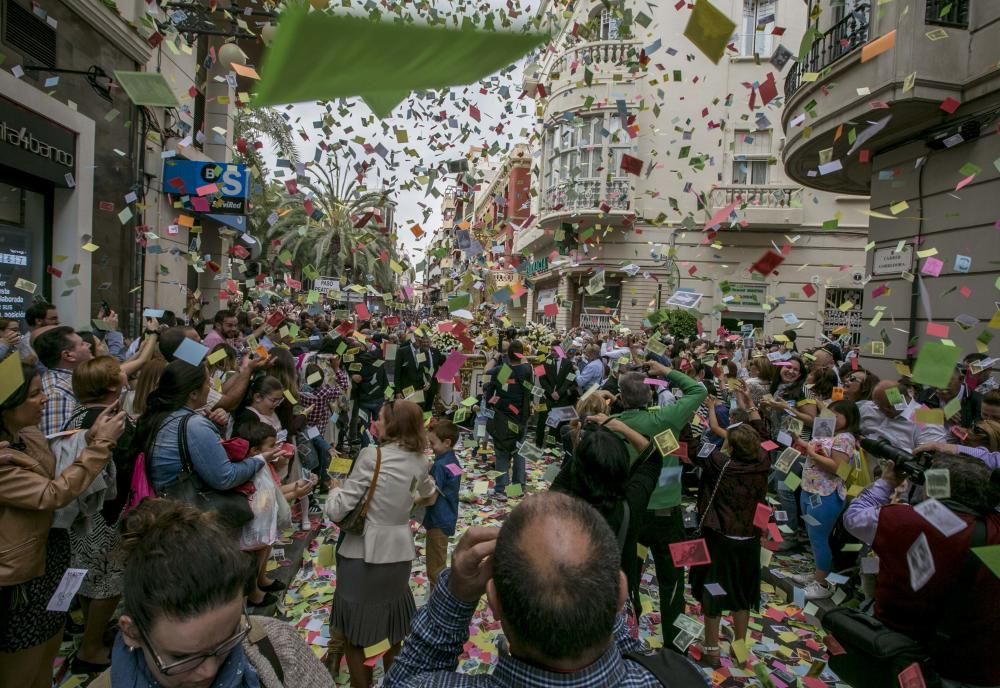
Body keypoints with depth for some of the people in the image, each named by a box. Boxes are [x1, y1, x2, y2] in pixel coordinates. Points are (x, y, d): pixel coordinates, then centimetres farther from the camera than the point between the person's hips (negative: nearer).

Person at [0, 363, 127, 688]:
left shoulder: (27, 435, -2)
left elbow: (58, 474, 9)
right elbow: (53, 494, -29)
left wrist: (92, 437, -4)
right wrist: (102, 443, -27)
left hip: (49, 557, 8)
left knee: (48, 654, 27)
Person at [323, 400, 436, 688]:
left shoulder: (371, 455, -16)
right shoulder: (419, 462, 1)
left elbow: (337, 511, -15)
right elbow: (427, 493, 25)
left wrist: (335, 487, 3)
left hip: (363, 552, -5)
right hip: (399, 552, 5)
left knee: (354, 632, 15)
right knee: (392, 627, 24)